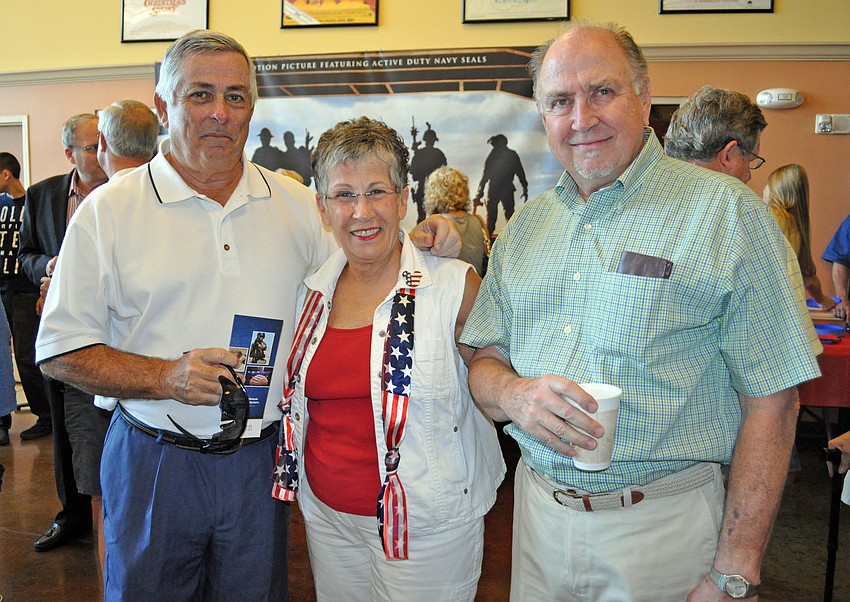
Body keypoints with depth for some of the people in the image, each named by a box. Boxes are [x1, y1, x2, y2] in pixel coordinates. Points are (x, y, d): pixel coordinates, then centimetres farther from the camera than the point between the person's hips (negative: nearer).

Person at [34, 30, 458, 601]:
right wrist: (167, 377, -21)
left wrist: (422, 242, -8)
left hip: (260, 461, 3)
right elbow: (61, 349, -5)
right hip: (153, 461, -2)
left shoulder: (295, 202, 4)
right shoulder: (110, 209, -5)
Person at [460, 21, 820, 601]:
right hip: (539, 509, 4)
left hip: (660, 525, -3)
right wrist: (514, 393, -16)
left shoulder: (727, 212, -10)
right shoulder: (524, 226, 5)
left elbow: (770, 403, -12)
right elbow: (484, 359, 7)